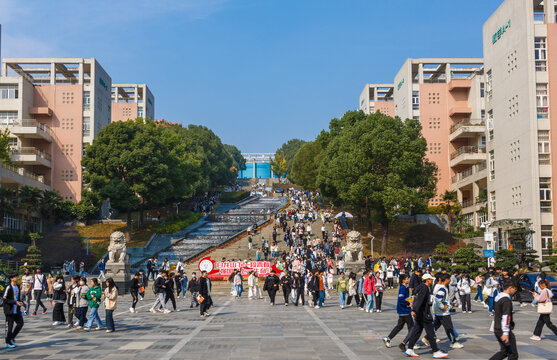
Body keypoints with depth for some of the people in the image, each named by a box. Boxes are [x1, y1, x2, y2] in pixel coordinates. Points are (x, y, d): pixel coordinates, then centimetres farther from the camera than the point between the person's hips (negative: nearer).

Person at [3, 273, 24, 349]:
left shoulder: (18, 287, 12)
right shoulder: (8, 288, -12)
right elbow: (5, 299, -14)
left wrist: (20, 303, 8)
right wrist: (15, 302, -20)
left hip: (16, 310, 7)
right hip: (9, 311, -7)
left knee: (20, 323, 1)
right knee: (9, 326, -2)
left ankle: (12, 338, 18)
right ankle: (8, 343, 10)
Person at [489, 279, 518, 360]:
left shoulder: (498, 297, 12)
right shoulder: (507, 300, -17)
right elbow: (506, 317, -23)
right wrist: (505, 333, -25)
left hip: (497, 329, 9)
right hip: (503, 330, -9)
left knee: (504, 351, 17)